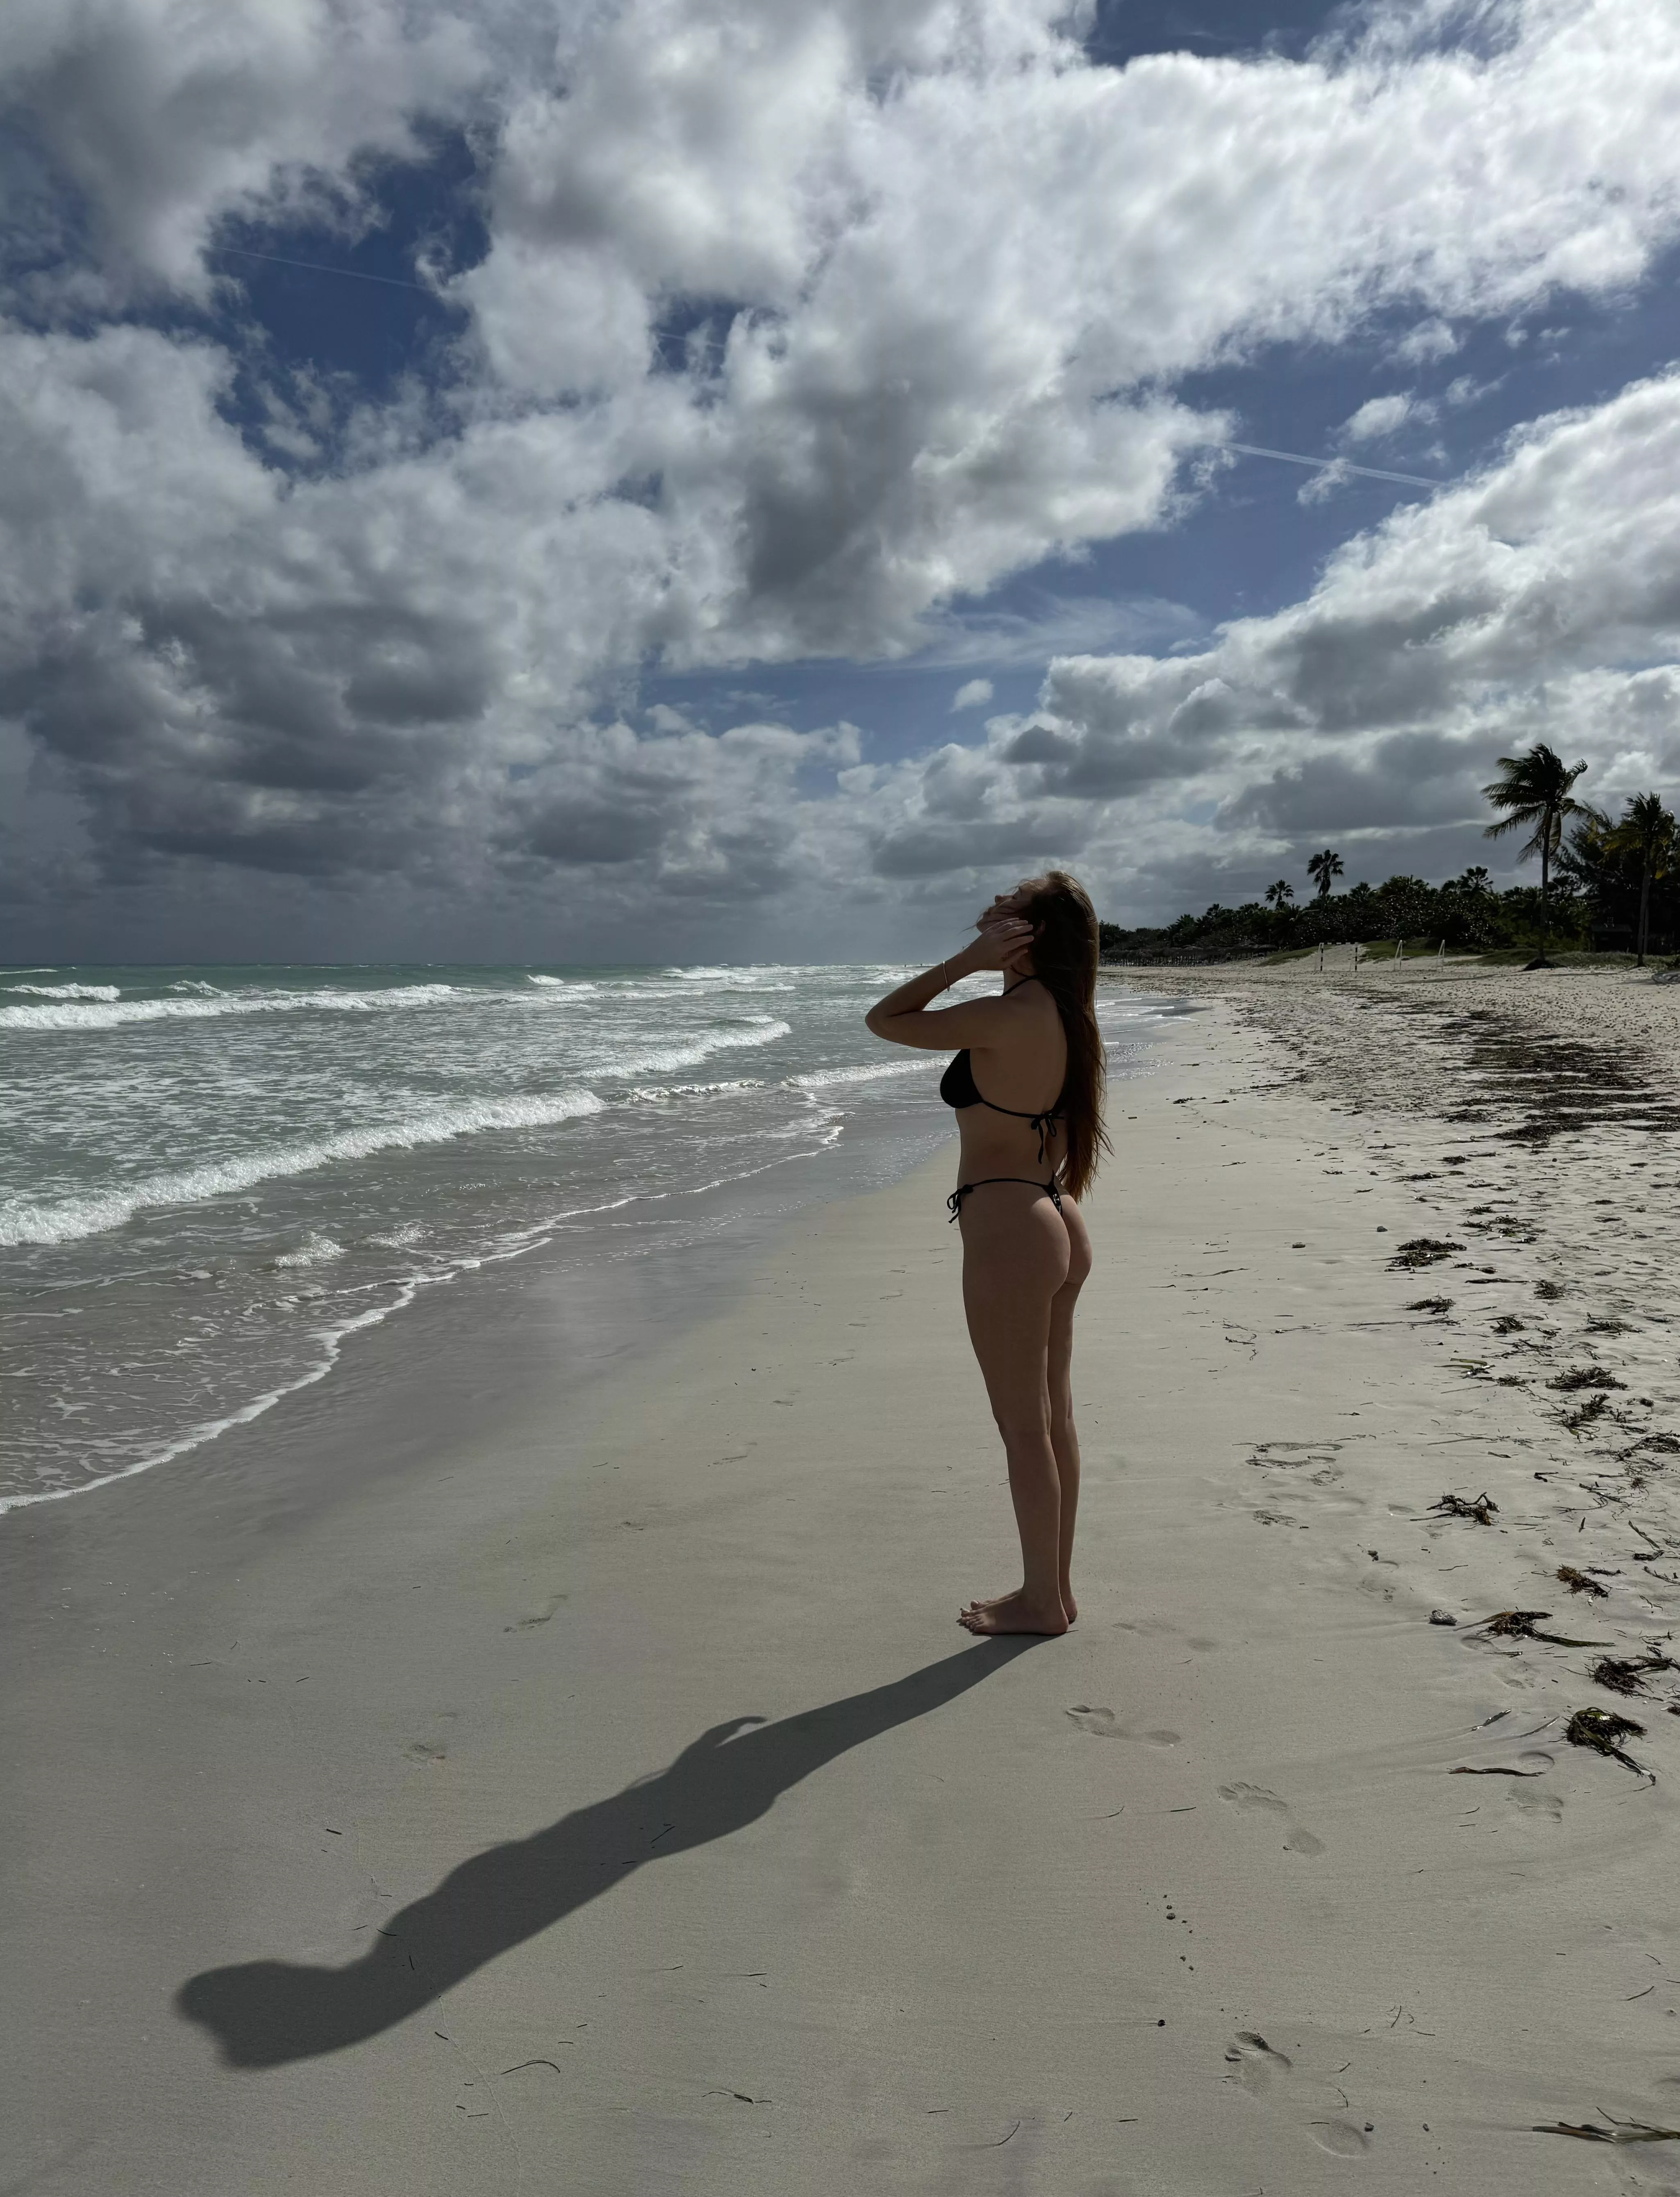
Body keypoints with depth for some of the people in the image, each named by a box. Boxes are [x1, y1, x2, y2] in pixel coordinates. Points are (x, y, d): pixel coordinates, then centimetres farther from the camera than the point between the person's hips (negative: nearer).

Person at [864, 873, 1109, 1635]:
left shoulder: (1006, 1017, -19)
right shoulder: (1063, 1013, 7)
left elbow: (885, 1020, -9)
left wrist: (970, 959, -10)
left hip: (1007, 1235, -9)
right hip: (1058, 1227, 9)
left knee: (1024, 1427, 4)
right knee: (1053, 1418, 16)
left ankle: (1042, 1600, 19)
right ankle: (1053, 1586, 30)